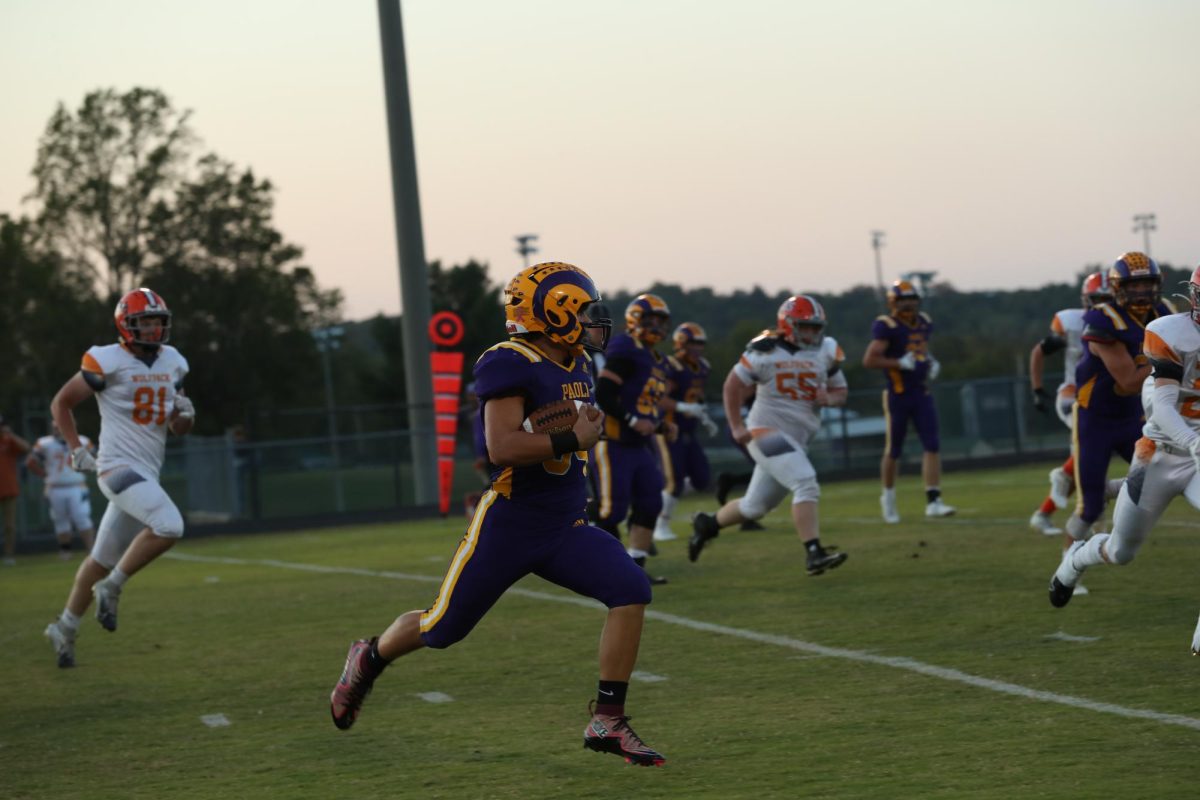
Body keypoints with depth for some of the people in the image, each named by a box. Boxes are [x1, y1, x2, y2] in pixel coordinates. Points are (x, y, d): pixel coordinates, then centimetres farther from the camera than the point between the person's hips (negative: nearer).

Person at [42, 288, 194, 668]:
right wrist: (77, 448, -6)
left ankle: (65, 627, 28)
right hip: (119, 466, -7)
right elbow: (61, 403, 1)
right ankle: (111, 588, -11)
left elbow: (178, 429, 19)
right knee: (168, 525, -27)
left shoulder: (172, 363, 10)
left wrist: (184, 414, -3)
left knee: (104, 559, 14)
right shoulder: (108, 362, -9)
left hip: (147, 473, 7)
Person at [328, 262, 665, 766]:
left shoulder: (575, 366, 9)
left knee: (631, 591, -15)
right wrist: (573, 439, -22)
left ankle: (607, 722, -8)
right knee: (442, 629, 6)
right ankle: (369, 659, 38)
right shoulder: (510, 365, -18)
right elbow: (502, 447, -29)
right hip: (508, 528, -7)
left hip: (565, 530, 7)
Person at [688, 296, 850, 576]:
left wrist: (829, 398, -9)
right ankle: (814, 554, -26)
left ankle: (706, 524, 36)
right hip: (767, 430, -7)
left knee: (755, 505, 14)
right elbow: (734, 385, 0)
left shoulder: (825, 353, 6)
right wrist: (736, 426, -6)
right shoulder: (767, 351, -8)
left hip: (795, 439, 7)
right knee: (805, 484, -23)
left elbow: (841, 392, 15)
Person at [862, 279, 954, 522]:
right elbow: (869, 360, -20)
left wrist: (931, 363, 6)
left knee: (932, 447, -5)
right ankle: (888, 497, 28)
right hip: (898, 396, -6)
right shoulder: (886, 326, -14)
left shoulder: (924, 322, 9)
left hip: (922, 394, 6)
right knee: (893, 450, 7)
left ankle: (933, 501, -7)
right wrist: (900, 363, -26)